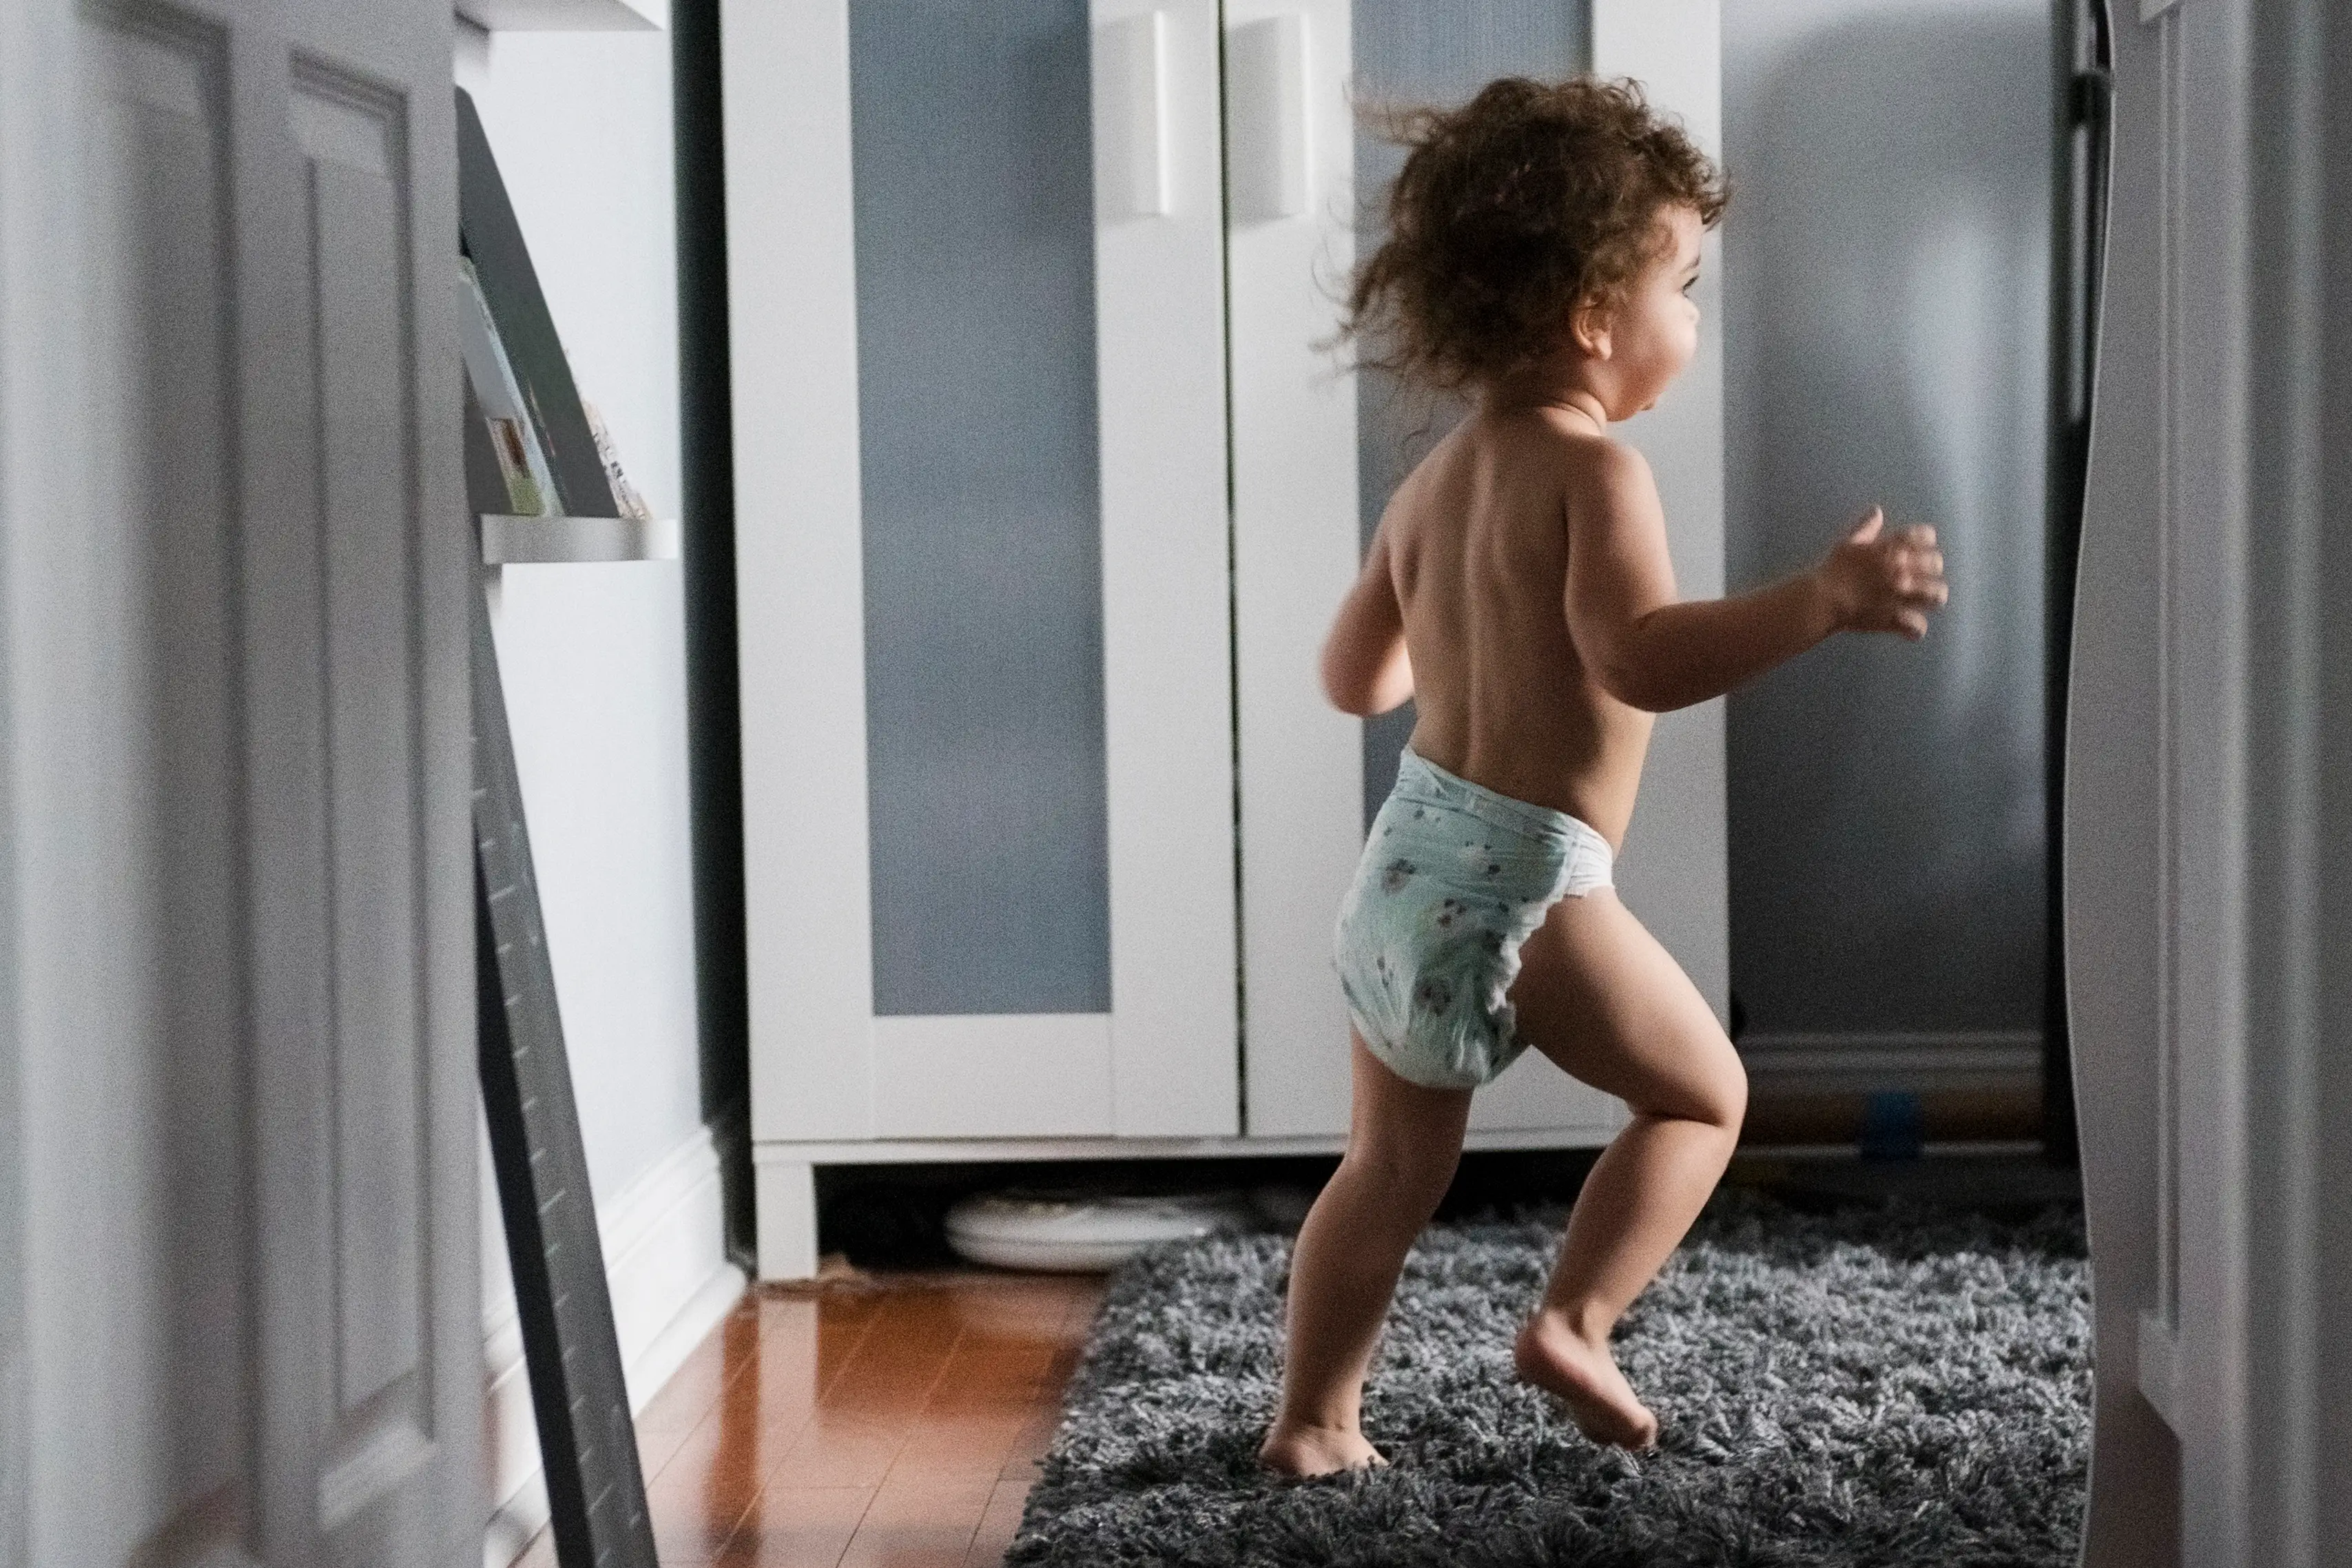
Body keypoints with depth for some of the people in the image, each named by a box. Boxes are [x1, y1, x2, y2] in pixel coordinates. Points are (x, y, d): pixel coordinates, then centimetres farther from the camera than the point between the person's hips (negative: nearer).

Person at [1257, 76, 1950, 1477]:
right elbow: (1639, 655, -28)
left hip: (1403, 864, 8)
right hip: (1528, 884, -8)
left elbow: (1356, 676, 22)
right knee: (1703, 1090, 12)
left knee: (1396, 1163, 19)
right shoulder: (1593, 472, -12)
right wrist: (1822, 600, -32)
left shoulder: (1434, 485, 13)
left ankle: (1314, 1419, 22)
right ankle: (1576, 1320, 3)